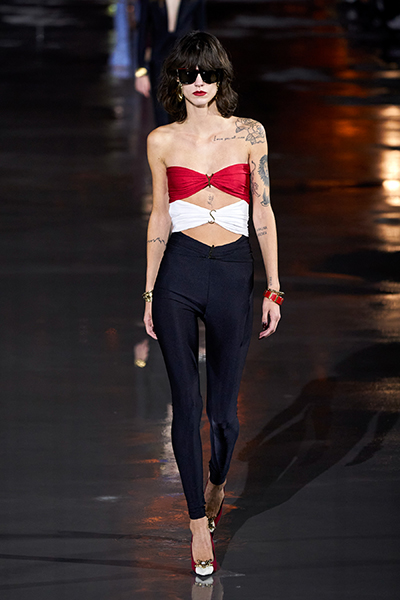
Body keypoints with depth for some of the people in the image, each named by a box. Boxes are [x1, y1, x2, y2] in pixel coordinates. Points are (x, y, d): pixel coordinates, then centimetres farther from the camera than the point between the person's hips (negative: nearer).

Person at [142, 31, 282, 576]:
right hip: (178, 271, 0)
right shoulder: (162, 142, 4)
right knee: (187, 404, -4)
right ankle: (200, 522, 5)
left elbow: (263, 212, 4)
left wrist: (273, 288, 1)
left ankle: (216, 484, 35)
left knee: (224, 408, 4)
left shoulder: (249, 134, 2)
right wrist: (150, 292, 10)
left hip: (233, 271, 0)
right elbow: (159, 217, 10)